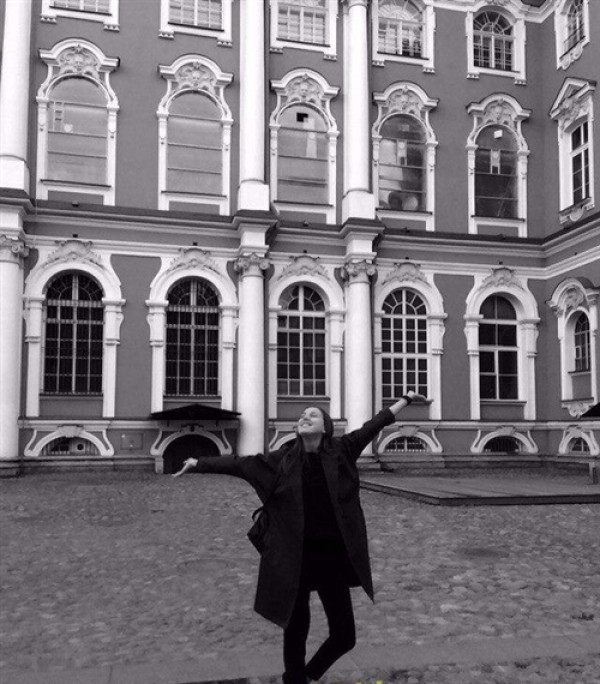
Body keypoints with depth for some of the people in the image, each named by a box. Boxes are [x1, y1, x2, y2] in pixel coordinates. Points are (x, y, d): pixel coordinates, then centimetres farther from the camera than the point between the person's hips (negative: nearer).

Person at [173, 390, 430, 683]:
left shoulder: (341, 450, 0)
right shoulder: (283, 458, 1)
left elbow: (374, 425, 7)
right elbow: (240, 463, 5)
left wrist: (406, 399, 14)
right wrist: (198, 463, 5)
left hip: (332, 555, 1)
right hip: (292, 558, -1)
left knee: (344, 636, 6)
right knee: (295, 631, 8)